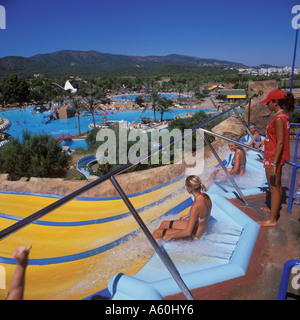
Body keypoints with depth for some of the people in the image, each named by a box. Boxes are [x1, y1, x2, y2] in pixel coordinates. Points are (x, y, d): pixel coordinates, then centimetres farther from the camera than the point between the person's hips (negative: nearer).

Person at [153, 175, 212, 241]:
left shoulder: (196, 205, -35)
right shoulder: (206, 196, -10)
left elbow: (188, 232, -31)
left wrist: (170, 236, -19)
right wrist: (188, 215, 20)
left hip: (194, 235, -8)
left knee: (156, 233, 0)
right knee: (164, 224, 20)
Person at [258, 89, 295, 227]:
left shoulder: (279, 119, -23)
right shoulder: (283, 115, 7)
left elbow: (280, 143, -26)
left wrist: (273, 163, -25)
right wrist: (265, 141, 28)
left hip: (274, 157, -10)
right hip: (278, 157, 10)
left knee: (274, 187, -1)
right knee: (277, 185, 23)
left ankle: (272, 220, 11)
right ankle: (275, 209, 41)